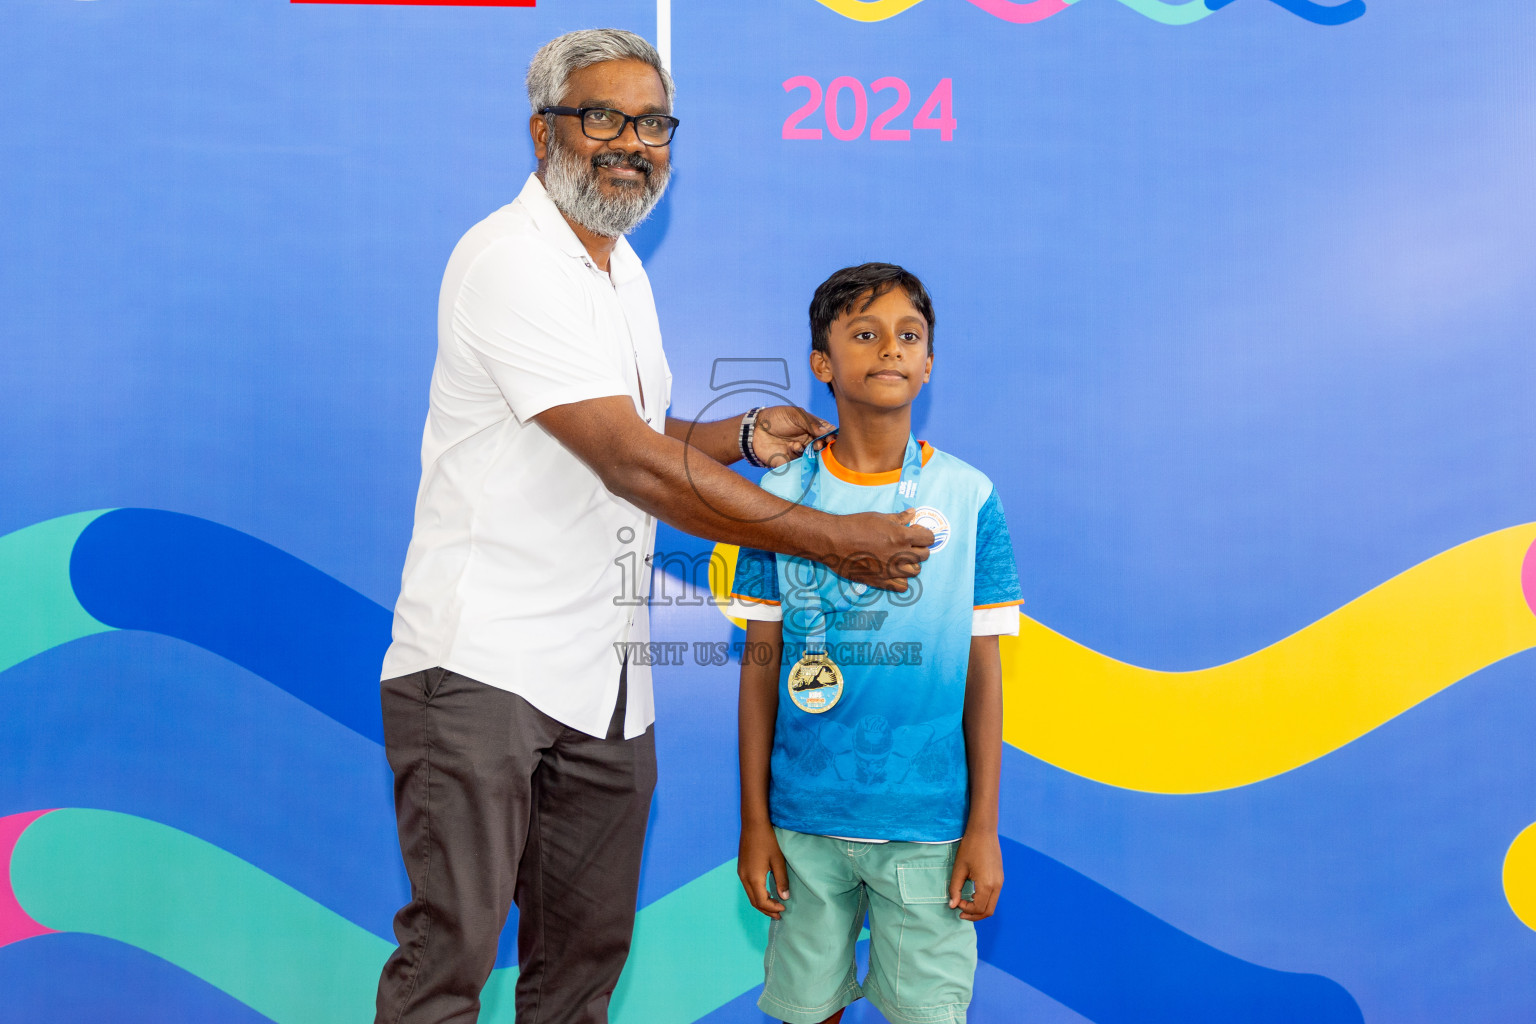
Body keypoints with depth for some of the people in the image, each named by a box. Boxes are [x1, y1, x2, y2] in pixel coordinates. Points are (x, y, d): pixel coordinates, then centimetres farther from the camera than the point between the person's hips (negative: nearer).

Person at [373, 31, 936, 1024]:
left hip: (603, 680, 9)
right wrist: (833, 539, -17)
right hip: (482, 661, -8)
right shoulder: (510, 261, -13)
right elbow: (635, 468, -20)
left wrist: (745, 436, 7)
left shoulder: (623, 270, 17)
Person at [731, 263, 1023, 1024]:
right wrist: (754, 820, 2)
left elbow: (981, 672, 1)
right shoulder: (783, 493, -1)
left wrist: (984, 827, 0)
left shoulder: (968, 498, -2)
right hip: (804, 818, 1)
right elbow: (761, 661, 3)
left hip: (929, 823, 0)